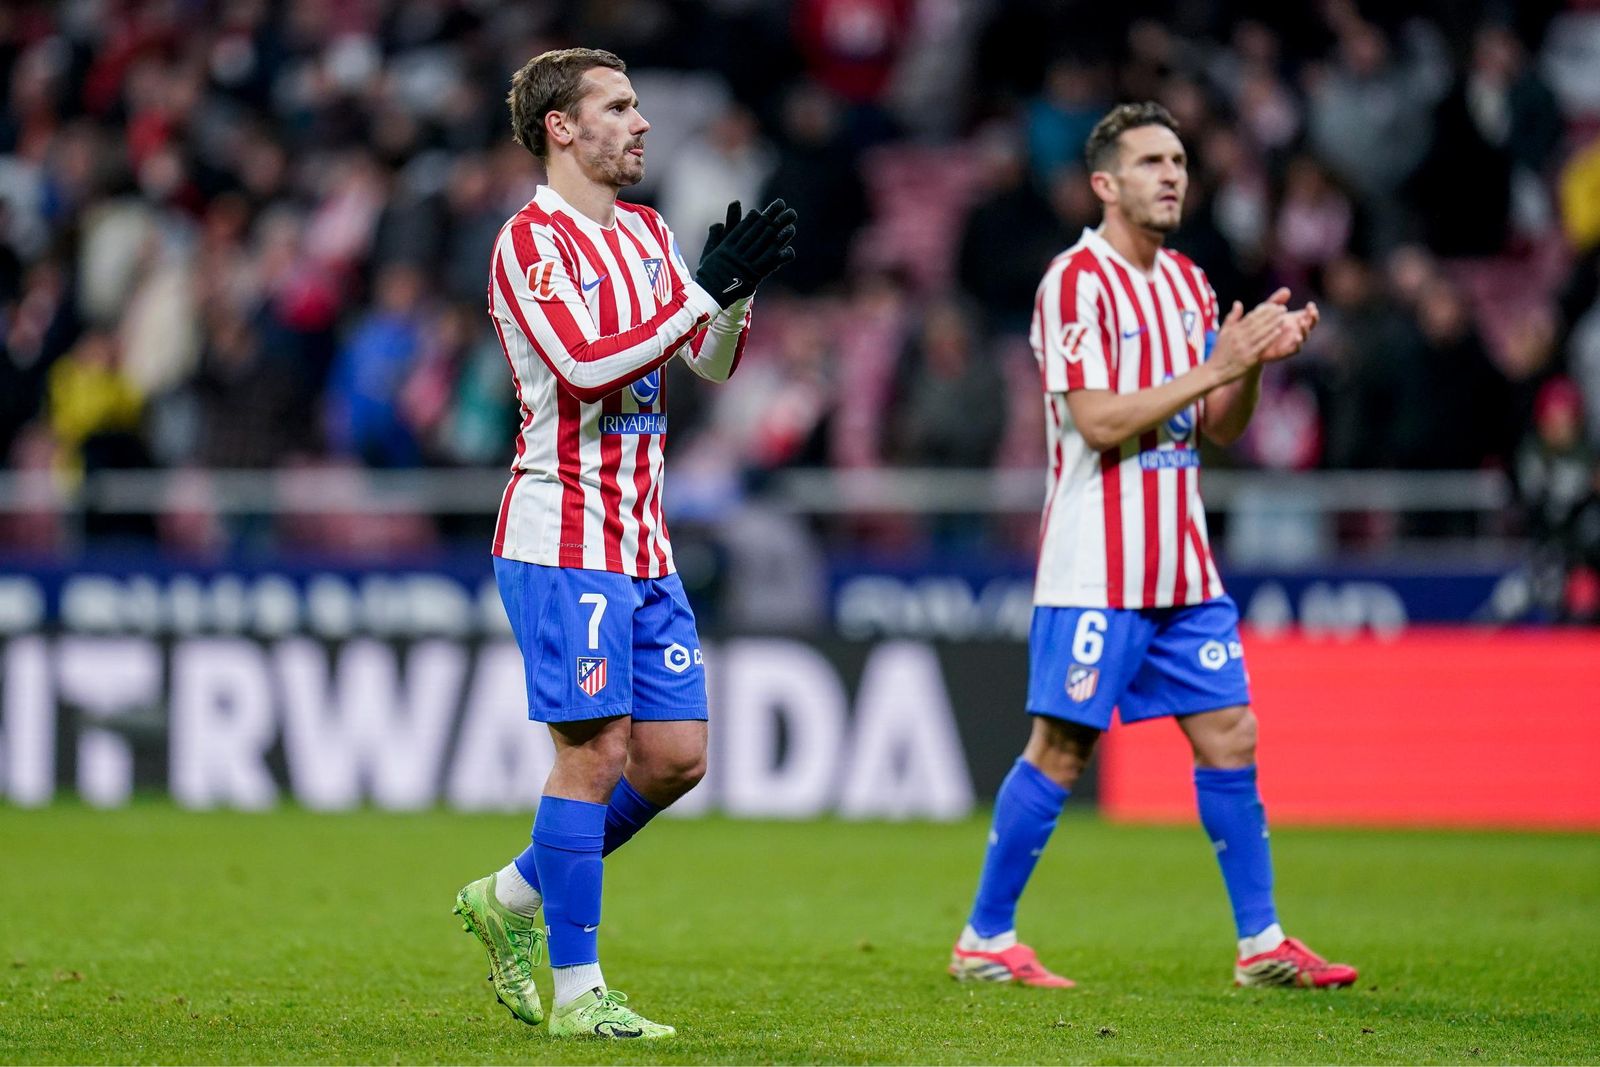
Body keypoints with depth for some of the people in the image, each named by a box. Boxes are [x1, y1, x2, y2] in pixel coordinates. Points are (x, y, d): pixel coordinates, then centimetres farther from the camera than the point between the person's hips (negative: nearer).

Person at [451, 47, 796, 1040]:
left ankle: (511, 898, 22)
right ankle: (577, 989, -1)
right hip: (563, 541, -8)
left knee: (677, 753, 5)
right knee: (597, 750, -9)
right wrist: (706, 289, -22)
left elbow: (713, 363, 14)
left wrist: (738, 294, -6)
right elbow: (588, 363, -22)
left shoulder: (648, 232, 15)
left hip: (644, 542, 8)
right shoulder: (530, 242, -10)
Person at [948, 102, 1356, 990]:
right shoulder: (1076, 282, -11)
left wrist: (1253, 362, -4)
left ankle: (1260, 943, 10)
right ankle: (985, 941, 6)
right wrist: (1214, 367, -18)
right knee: (1060, 751, -4)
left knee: (1229, 738, 4)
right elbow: (1100, 423, -18)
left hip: (1183, 566, 7)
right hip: (1097, 571, -7)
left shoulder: (1188, 283, 13)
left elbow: (1219, 428, 14)